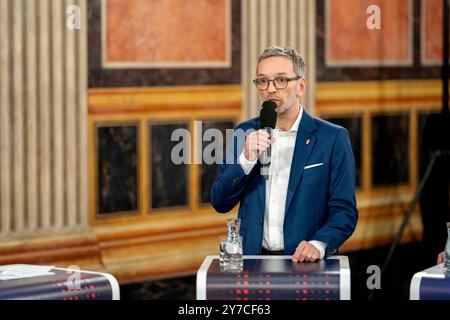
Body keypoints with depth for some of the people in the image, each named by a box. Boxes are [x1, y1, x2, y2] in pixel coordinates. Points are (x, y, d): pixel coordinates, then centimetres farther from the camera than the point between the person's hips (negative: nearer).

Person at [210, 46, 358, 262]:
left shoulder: (332, 138, 2)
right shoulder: (244, 133, 11)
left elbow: (344, 211, 1)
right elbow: (220, 203, 8)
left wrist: (319, 244, -17)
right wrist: (246, 160, -8)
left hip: (304, 264, -2)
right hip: (253, 261, 2)